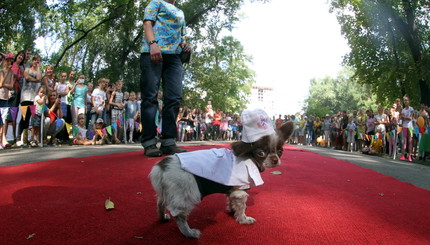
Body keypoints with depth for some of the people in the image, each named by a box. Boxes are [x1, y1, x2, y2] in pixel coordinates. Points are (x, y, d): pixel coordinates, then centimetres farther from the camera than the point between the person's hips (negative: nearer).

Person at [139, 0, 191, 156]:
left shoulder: (180, 13, 33)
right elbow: (147, 23, 0)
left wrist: (185, 45, 10)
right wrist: (152, 44, -18)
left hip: (174, 56, 6)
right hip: (153, 52, -6)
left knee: (174, 98, -4)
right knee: (150, 96, -10)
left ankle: (168, 142, -1)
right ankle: (149, 143, -9)